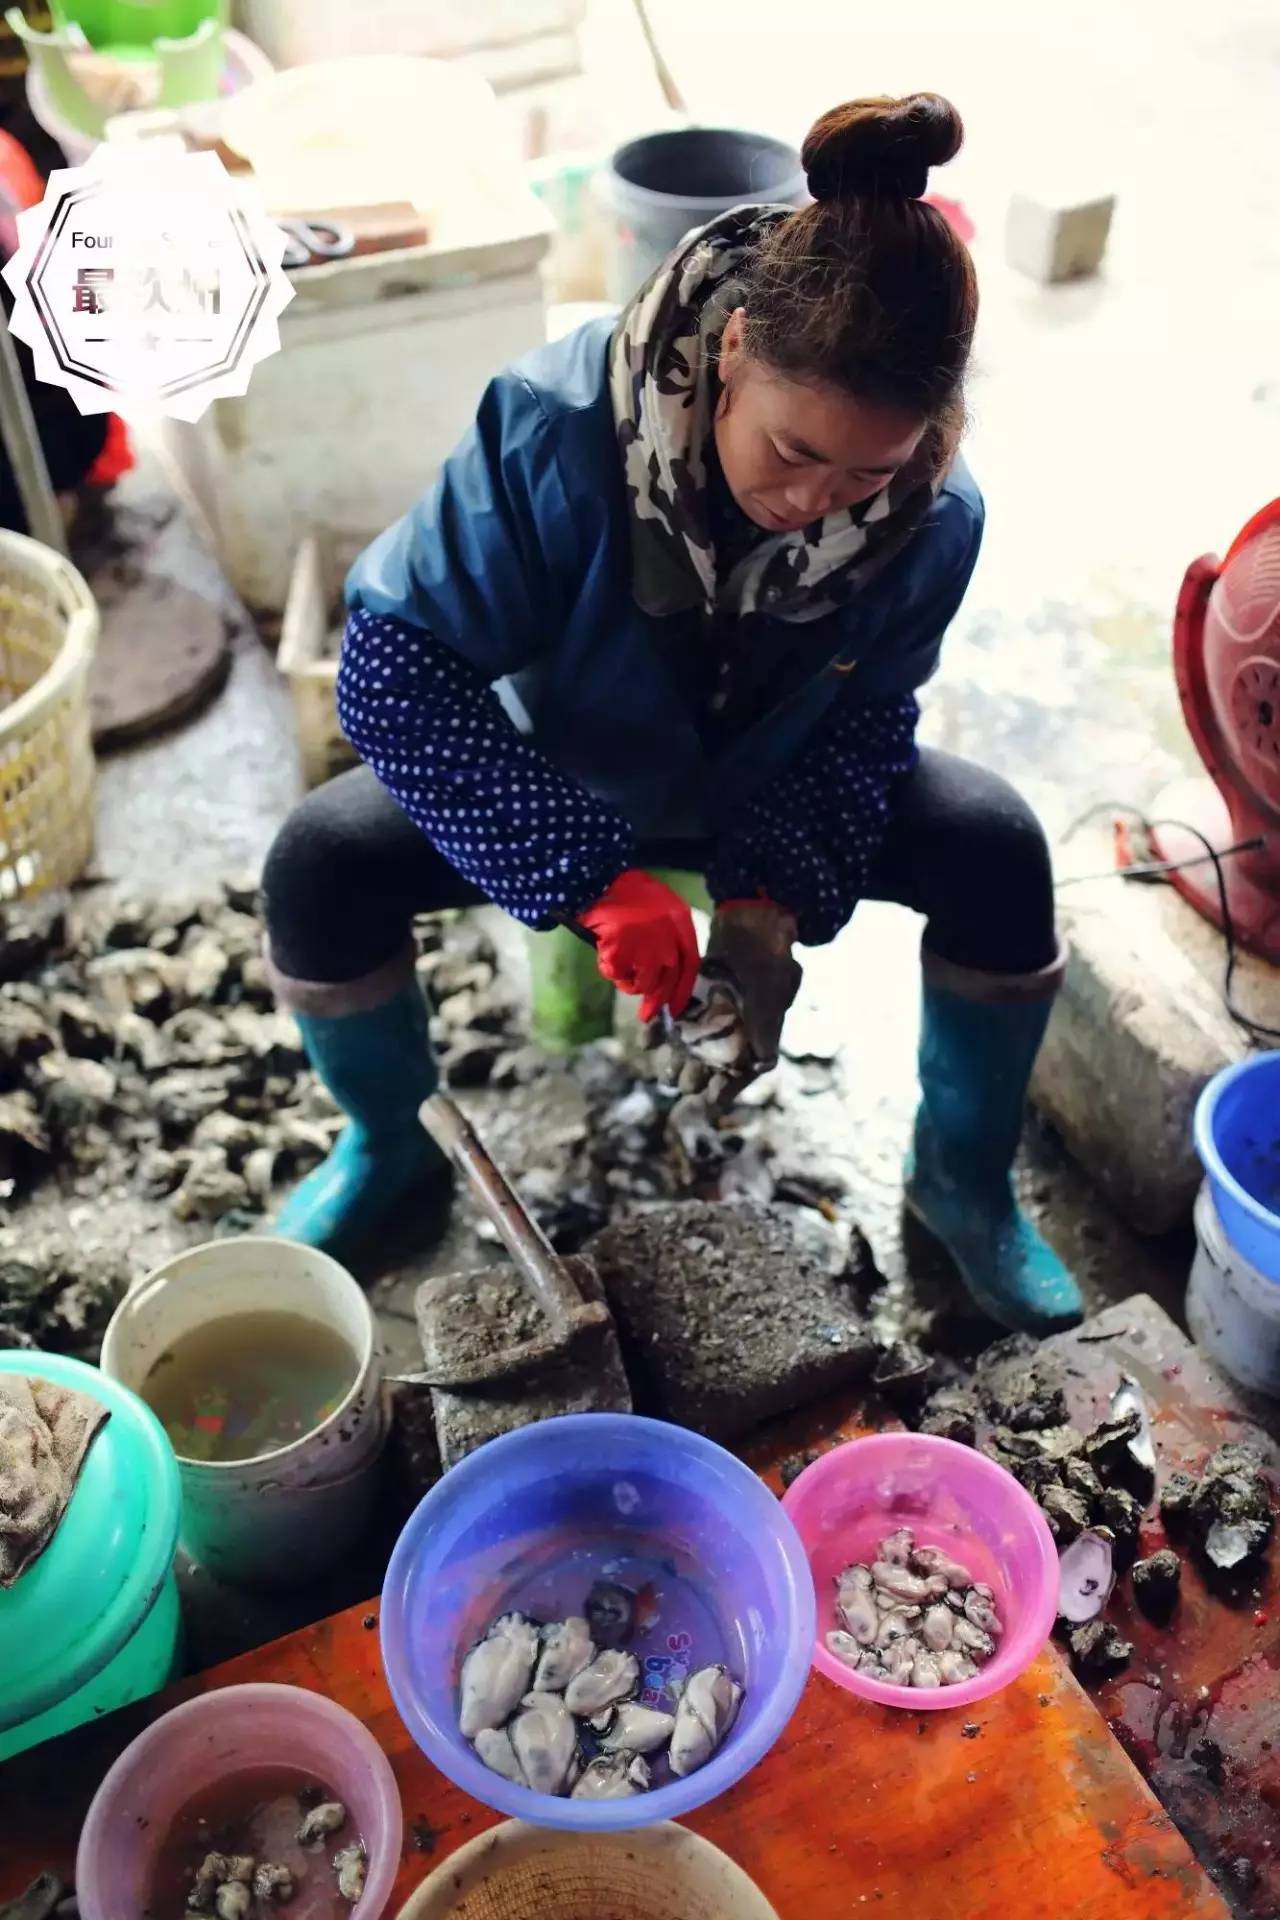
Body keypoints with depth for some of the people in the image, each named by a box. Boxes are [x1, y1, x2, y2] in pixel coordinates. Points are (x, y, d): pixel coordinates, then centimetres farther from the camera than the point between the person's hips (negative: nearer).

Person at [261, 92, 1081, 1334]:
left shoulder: (933, 513, -25)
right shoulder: (560, 429, -35)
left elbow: (865, 721, -11)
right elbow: (392, 671, -34)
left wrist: (780, 891, -28)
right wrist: (594, 877, -40)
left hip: (767, 788, 2)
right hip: (554, 778, -1)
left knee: (995, 850, -21)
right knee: (322, 866, -24)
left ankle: (960, 1177, 3)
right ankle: (392, 1145, 6)